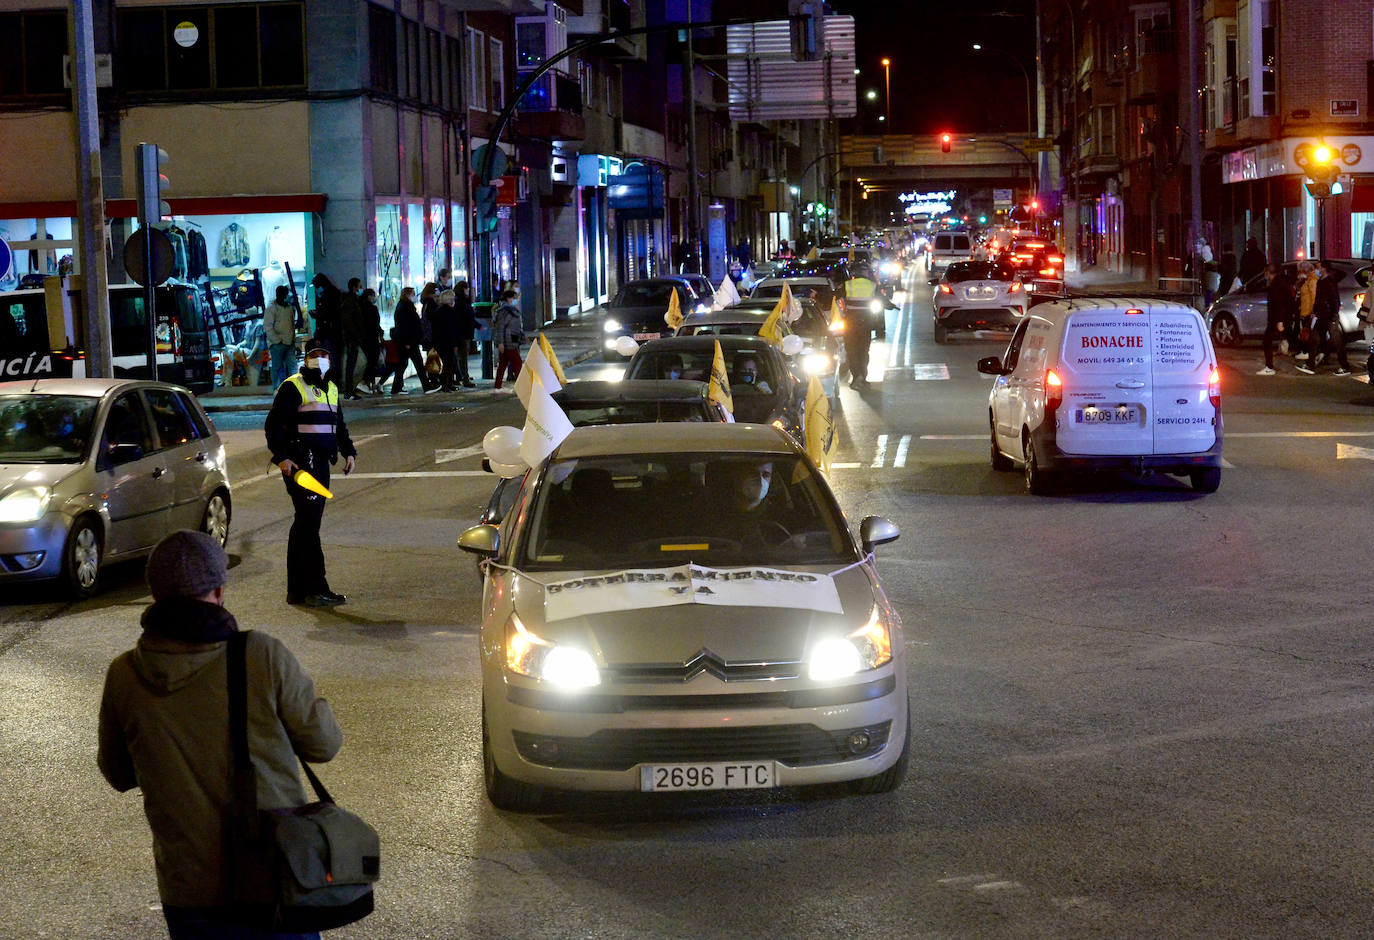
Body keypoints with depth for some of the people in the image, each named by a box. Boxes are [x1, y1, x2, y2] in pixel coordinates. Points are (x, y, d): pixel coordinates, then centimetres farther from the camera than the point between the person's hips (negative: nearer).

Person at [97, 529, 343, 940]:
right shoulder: (264, 657, -15)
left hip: (187, 887, 2)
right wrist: (301, 687, 12)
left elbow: (119, 774, 8)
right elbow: (323, 743, -5)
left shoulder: (124, 676, -6)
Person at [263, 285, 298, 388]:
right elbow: (267, 326, -11)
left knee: (292, 365, -1)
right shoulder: (271, 308, -6)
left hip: (289, 343, 6)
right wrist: (277, 340, -15)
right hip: (277, 344, -6)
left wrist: (293, 339, 15)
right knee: (277, 367, -1)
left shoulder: (290, 307, 14)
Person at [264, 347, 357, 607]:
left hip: (320, 463, 9)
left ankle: (297, 590, 15)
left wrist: (349, 452, 16)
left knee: (306, 523, 11)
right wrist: (281, 457, -18)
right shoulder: (292, 388, -5)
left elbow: (339, 426, 31)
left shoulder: (331, 390, 20)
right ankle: (315, 588, -13)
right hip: (298, 464, -9)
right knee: (309, 522, -12)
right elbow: (273, 425, -9)